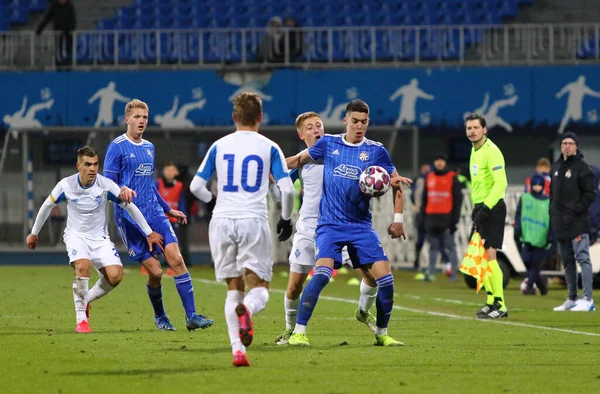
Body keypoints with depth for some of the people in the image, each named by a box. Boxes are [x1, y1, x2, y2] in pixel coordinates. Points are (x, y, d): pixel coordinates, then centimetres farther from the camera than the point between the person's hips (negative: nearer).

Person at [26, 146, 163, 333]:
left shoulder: (106, 185, -14)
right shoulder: (66, 185, -12)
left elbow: (130, 206, -4)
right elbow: (47, 206, 6)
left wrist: (149, 233, -2)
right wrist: (34, 233, 15)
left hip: (100, 238, 2)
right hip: (76, 235, -2)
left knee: (115, 275, -19)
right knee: (83, 266, -32)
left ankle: (86, 299, 11)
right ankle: (81, 319, -20)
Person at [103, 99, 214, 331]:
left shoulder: (149, 147, 17)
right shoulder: (117, 147, -4)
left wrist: (169, 210, 29)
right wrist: (122, 190, -31)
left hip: (154, 213, 5)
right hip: (129, 218, -5)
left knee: (176, 259, -12)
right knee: (155, 271, -8)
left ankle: (191, 316, -11)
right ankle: (160, 317, 16)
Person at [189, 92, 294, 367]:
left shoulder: (219, 146, 9)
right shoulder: (269, 148, 3)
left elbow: (196, 186, 9)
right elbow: (287, 189, -4)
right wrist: (286, 219, 13)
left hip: (222, 221, 2)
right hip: (254, 221, -2)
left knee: (233, 288, 12)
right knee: (259, 286, 3)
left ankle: (238, 350, -2)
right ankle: (247, 310, -34)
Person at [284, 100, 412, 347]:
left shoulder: (376, 151, 1)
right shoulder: (328, 144, 2)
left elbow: (396, 183, 8)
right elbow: (299, 159, 15)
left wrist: (398, 218, 0)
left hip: (361, 226, 2)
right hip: (330, 224, -2)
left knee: (384, 277, -7)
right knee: (322, 272, -23)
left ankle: (382, 334, 14)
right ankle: (298, 332, -17)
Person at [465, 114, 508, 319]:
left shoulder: (491, 151, -14)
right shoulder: (475, 150, 15)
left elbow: (501, 183, -21)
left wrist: (486, 207, -26)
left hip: (492, 208, -10)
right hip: (481, 208, 10)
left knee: (489, 256, -14)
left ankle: (500, 306, -13)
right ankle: (491, 301, 20)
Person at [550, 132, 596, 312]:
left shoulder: (582, 167, -6)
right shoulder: (556, 167, 16)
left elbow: (590, 193, -10)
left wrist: (577, 209, -16)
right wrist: (553, 213, 12)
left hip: (577, 222, -8)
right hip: (560, 223, 8)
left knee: (582, 258, -12)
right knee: (567, 261, 12)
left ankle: (588, 300, -16)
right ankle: (572, 299, 18)